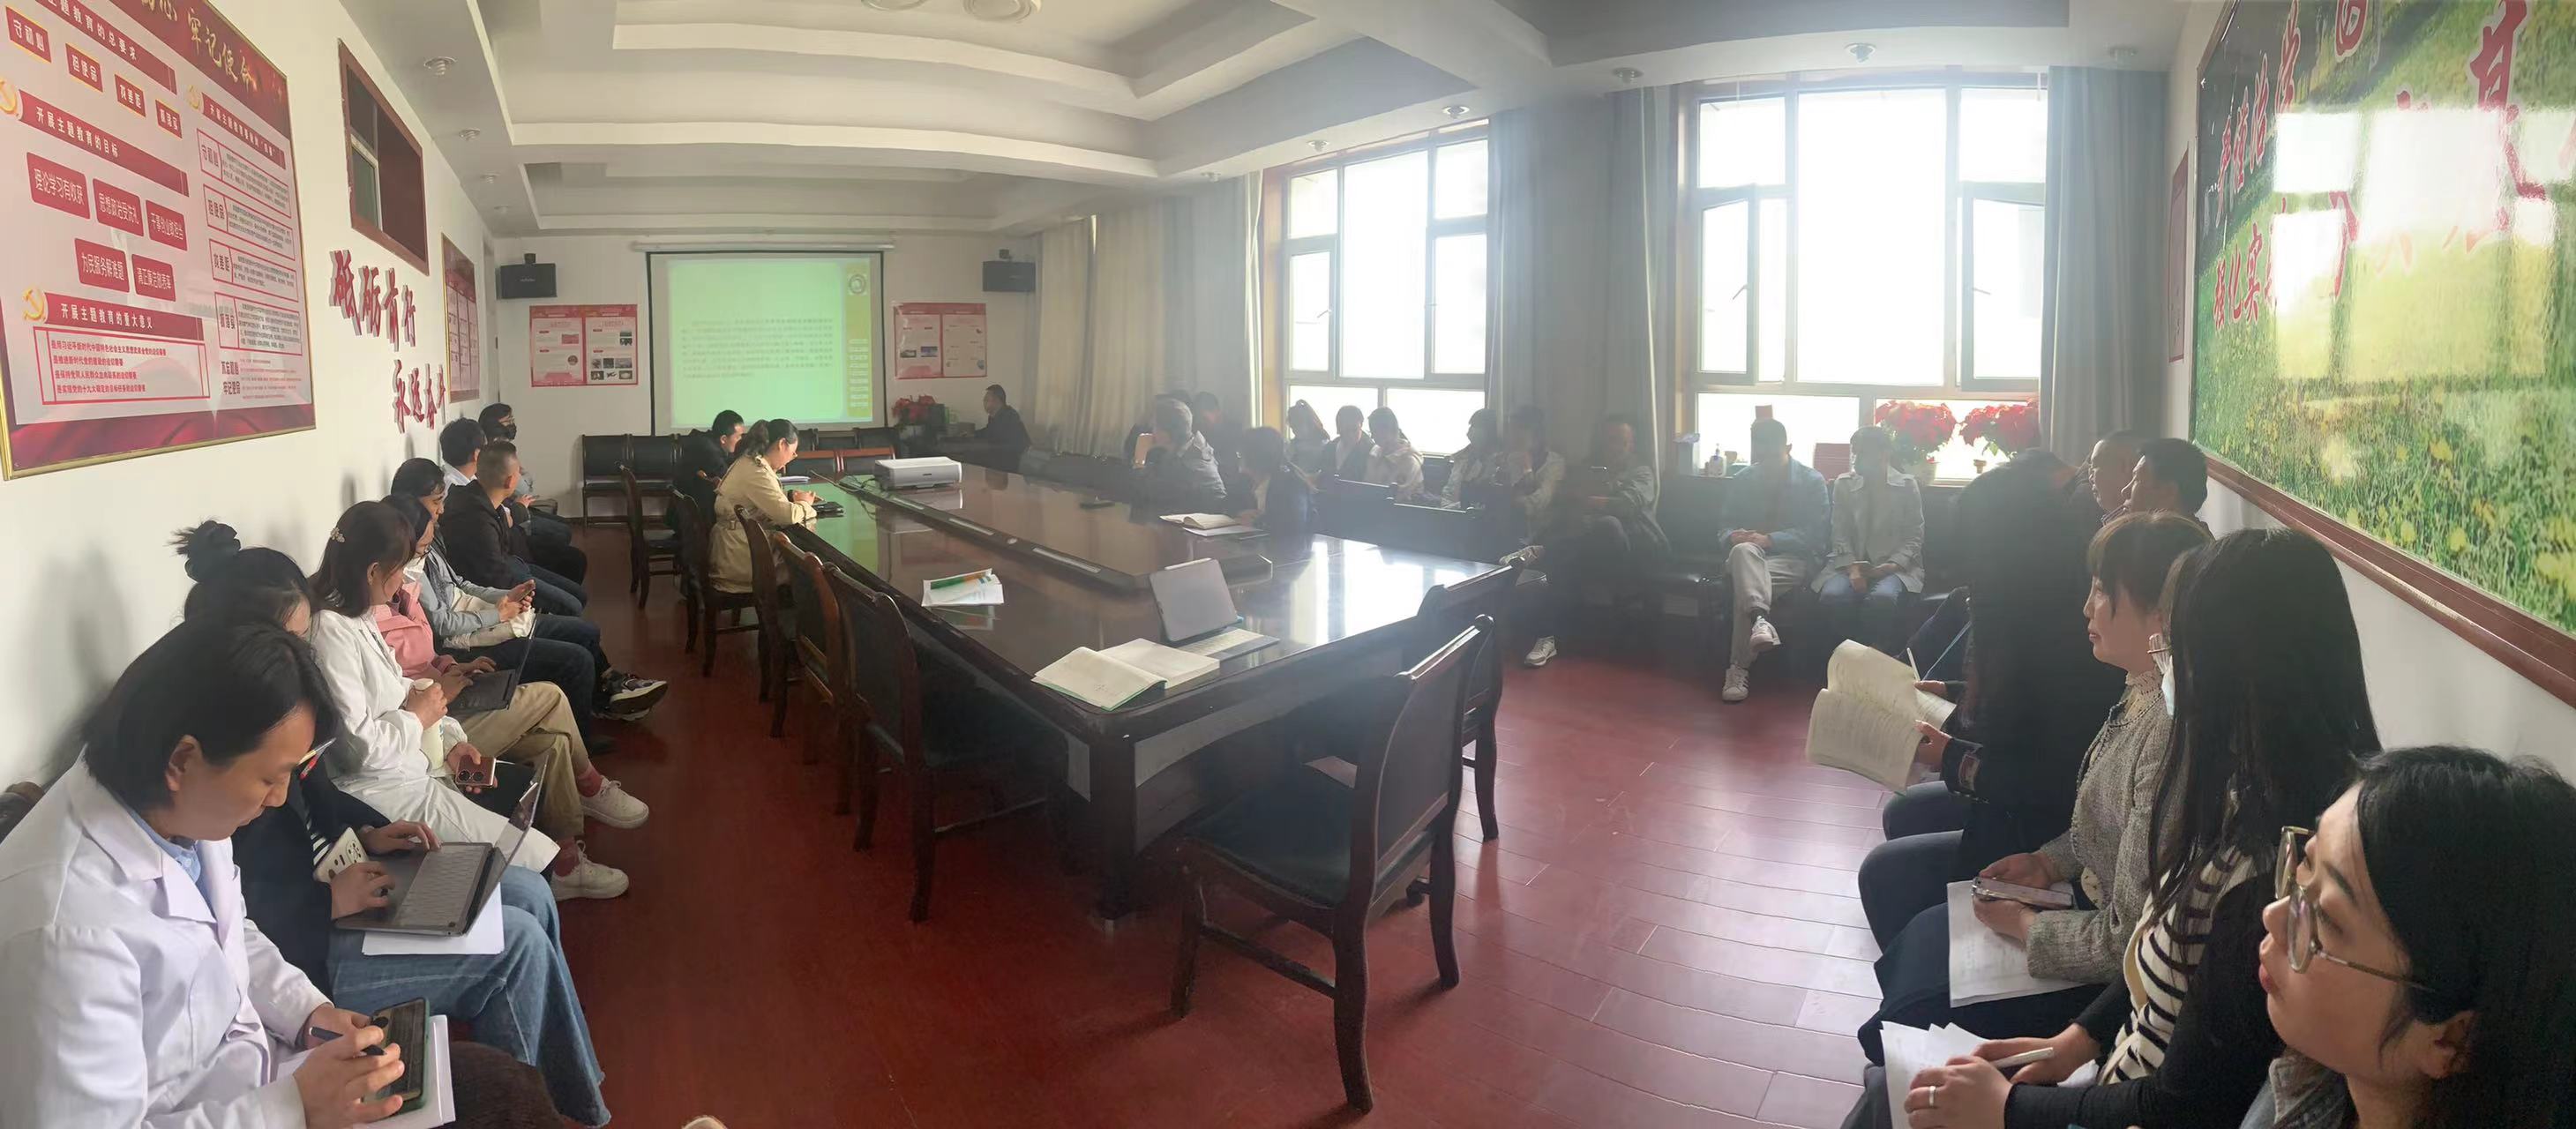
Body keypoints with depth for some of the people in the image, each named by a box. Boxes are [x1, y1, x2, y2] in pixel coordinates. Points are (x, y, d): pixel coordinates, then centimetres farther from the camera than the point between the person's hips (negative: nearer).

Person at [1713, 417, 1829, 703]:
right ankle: (1760, 620, -63)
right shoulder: (1741, 481, 14)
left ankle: (1740, 668, -40)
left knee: (1744, 584, -37)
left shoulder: (1812, 482, 4)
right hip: (1749, 556, 2)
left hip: (1794, 559, -2)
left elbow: (1816, 533, -4)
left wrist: (1770, 539, -20)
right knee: (1743, 550, -39)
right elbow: (1725, 525, 12)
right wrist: (1734, 536, -15)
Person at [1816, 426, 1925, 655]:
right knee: (1833, 596, -33)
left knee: (1881, 598, -37)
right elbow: (1840, 535, 4)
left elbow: (1914, 537, 4)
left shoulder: (1907, 486, 7)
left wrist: (1892, 565, -15)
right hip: (1850, 562, 2)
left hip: (1894, 566, -2)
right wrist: (1853, 568, -13)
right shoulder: (1843, 484, 11)